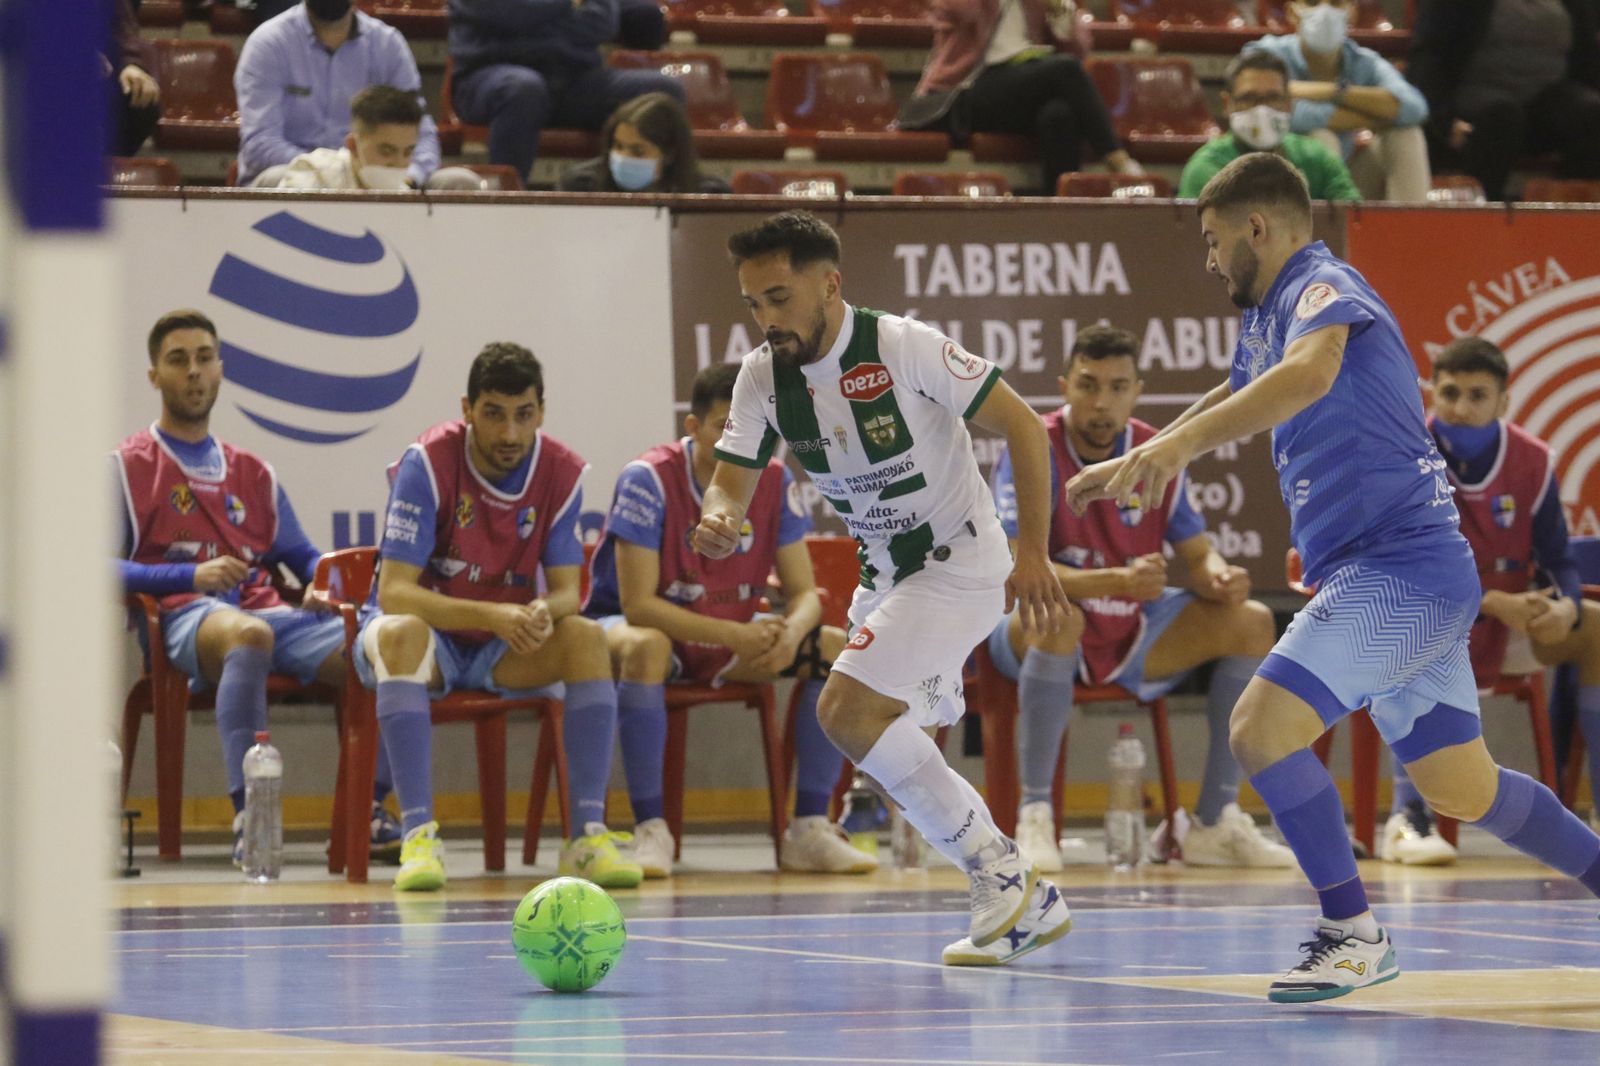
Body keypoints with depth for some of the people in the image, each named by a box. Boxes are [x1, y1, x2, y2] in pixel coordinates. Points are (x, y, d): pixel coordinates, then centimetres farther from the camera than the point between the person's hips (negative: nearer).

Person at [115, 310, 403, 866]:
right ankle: (247, 813, -45)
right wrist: (191, 575, -15)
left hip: (266, 609, 5)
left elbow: (302, 555, 29)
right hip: (184, 614, -5)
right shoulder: (126, 467, 10)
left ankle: (370, 805, -11)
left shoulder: (252, 472, 27)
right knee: (249, 634, -43)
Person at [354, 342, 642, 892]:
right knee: (401, 632, -38)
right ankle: (418, 834, -41)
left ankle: (588, 833, -26)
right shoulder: (429, 463, -21)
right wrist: (493, 614, -38)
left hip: (506, 648, 4)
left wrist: (545, 612, -33)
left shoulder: (562, 472, -9)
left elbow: (566, 590, -7)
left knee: (586, 637, -25)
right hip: (430, 630, -3)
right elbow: (394, 592, -25)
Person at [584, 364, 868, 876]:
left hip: (733, 630, 5)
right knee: (645, 647, -41)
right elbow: (637, 604, -27)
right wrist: (736, 636, -36)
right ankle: (650, 829, -34)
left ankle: (809, 829, -12)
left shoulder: (774, 483, -7)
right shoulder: (648, 480, -23)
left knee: (837, 649, -14)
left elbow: (804, 592, -4)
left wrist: (791, 631, -30)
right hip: (629, 621, -5)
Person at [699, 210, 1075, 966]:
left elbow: (1023, 426, -17)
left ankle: (998, 872, -15)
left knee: (846, 709, -23)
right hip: (885, 575, 8)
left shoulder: (903, 348, -21)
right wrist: (718, 519, -29)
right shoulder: (764, 376, -3)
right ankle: (1027, 903, 25)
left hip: (960, 563, -8)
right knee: (895, 756, 10)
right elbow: (732, 480, -4)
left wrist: (1032, 551, -22)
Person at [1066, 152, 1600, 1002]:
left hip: (1401, 566, -10)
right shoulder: (1265, 318, 18)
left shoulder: (1323, 287, -11)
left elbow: (1310, 372, -35)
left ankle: (1353, 932, -11)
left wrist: (1180, 444, -44)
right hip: (1386, 578, 10)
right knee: (1461, 792, 12)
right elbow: (1236, 397, 41)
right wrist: (1129, 467, 42)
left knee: (1262, 727, -19)